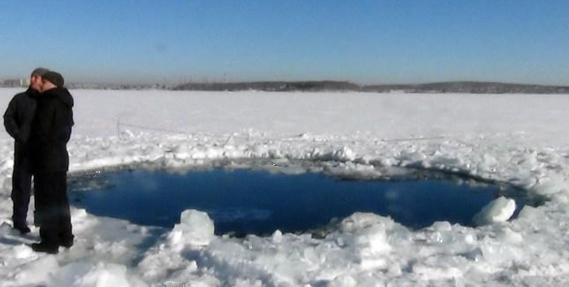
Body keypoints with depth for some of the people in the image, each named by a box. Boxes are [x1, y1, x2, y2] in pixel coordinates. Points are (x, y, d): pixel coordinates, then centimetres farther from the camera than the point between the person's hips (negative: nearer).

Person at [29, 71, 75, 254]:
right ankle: (65, 237, 23)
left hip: (46, 159, -9)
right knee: (60, 199, 16)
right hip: (60, 157, 9)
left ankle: (49, 242, 3)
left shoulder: (48, 102, -17)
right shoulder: (66, 104, 12)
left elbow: (40, 131, -16)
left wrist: (33, 149, 0)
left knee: (45, 201, -2)